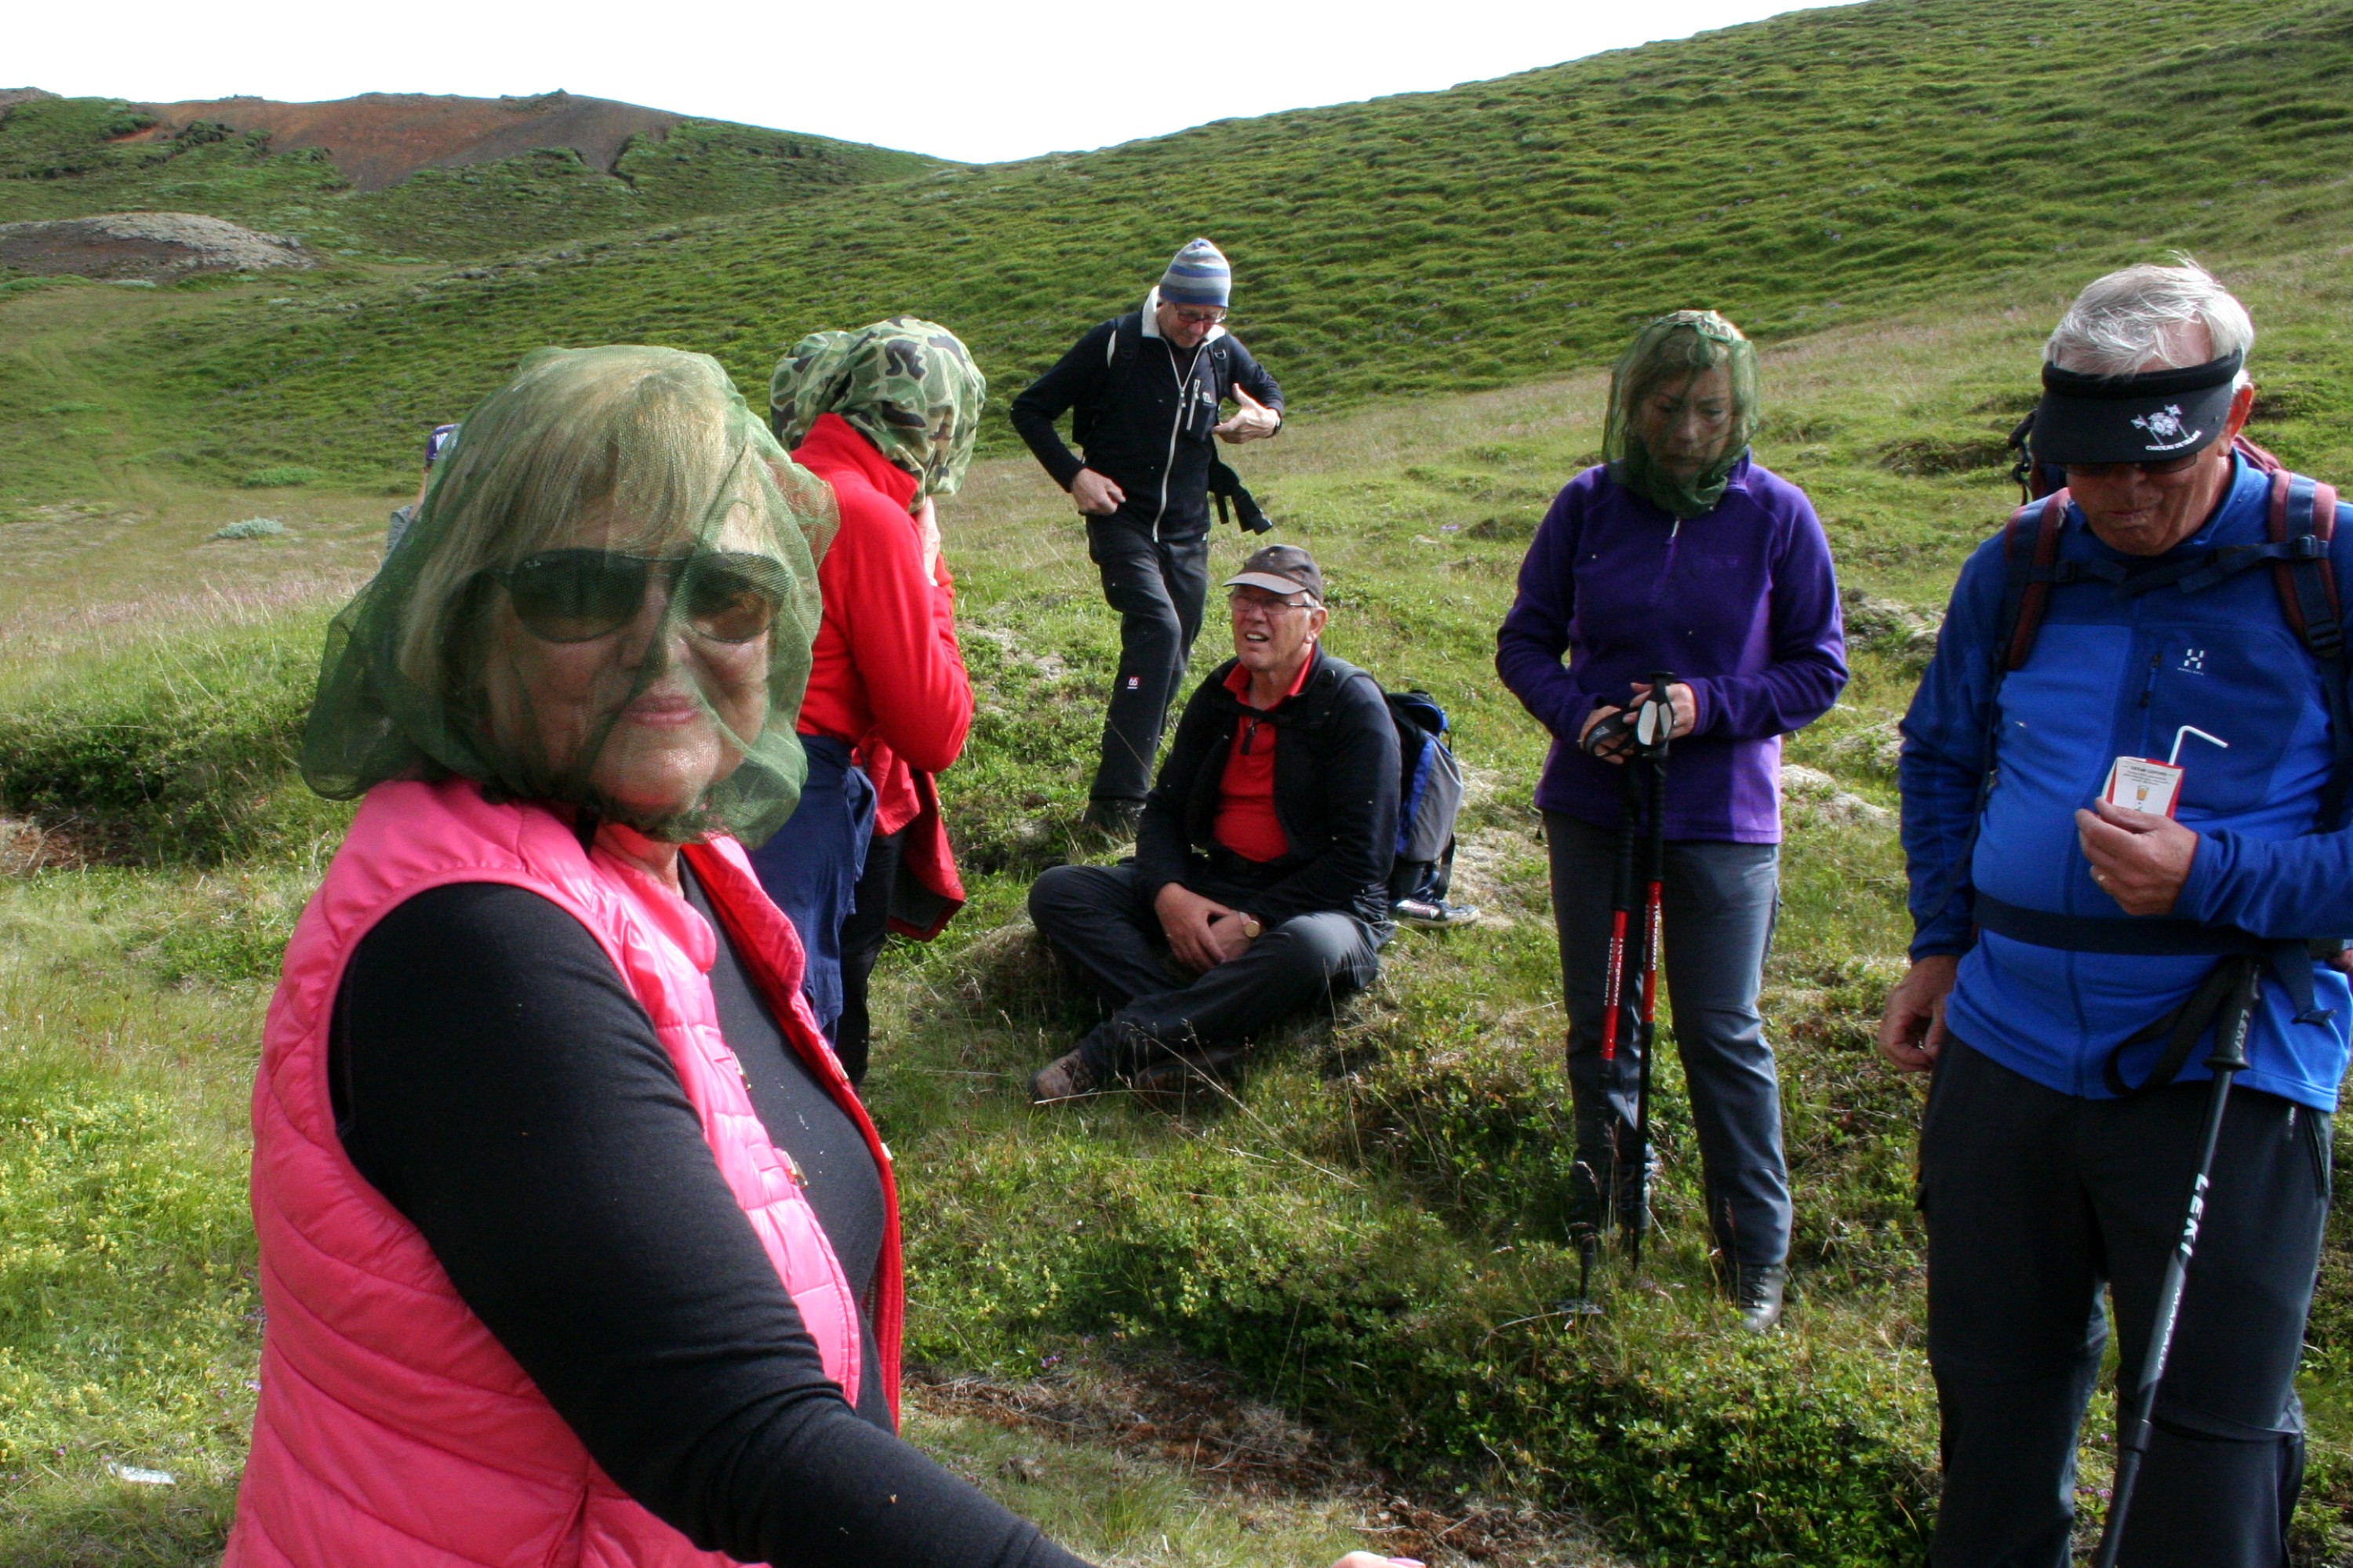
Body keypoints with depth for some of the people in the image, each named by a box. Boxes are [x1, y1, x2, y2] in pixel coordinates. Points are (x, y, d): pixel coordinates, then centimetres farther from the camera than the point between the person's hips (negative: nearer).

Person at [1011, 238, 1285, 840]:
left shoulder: (1223, 352, 2)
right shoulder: (1114, 343, -11)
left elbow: (1268, 390, 23)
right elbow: (1030, 409, -5)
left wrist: (1268, 419, -2)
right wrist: (1074, 476, -17)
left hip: (1186, 531, 6)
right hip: (1122, 522, -6)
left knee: (1171, 654, 13)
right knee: (1158, 629, -26)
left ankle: (1135, 776, 36)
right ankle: (1116, 801, -29)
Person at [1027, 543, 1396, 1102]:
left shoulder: (1353, 703, -10)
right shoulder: (1220, 694, 8)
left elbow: (1361, 859, -15)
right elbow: (1165, 805, 10)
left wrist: (1253, 924, -22)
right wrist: (1169, 892, -12)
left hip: (1317, 903, -6)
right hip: (1212, 887, 6)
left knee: (1309, 948, -42)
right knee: (1057, 891, -13)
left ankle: (1111, 1048, -33)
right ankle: (1202, 1032, -31)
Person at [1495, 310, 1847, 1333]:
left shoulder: (1777, 515, -7)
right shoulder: (1588, 504, -2)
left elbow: (1819, 671, -3)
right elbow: (1525, 641, 4)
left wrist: (1712, 706, -19)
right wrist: (1575, 712, -16)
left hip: (1723, 819, -2)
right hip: (1590, 807, 3)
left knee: (1722, 1034, 2)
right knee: (1597, 1020, 15)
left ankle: (1757, 1249, 19)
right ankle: (1608, 1195, 37)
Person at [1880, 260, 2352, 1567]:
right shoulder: (2016, 568, 4)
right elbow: (1940, 757, 19)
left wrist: (2211, 876, -23)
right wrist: (1940, 945, 12)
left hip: (2222, 1076, -4)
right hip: (2004, 1053, 4)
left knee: (2209, 1434, 6)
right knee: (1993, 1390, 19)